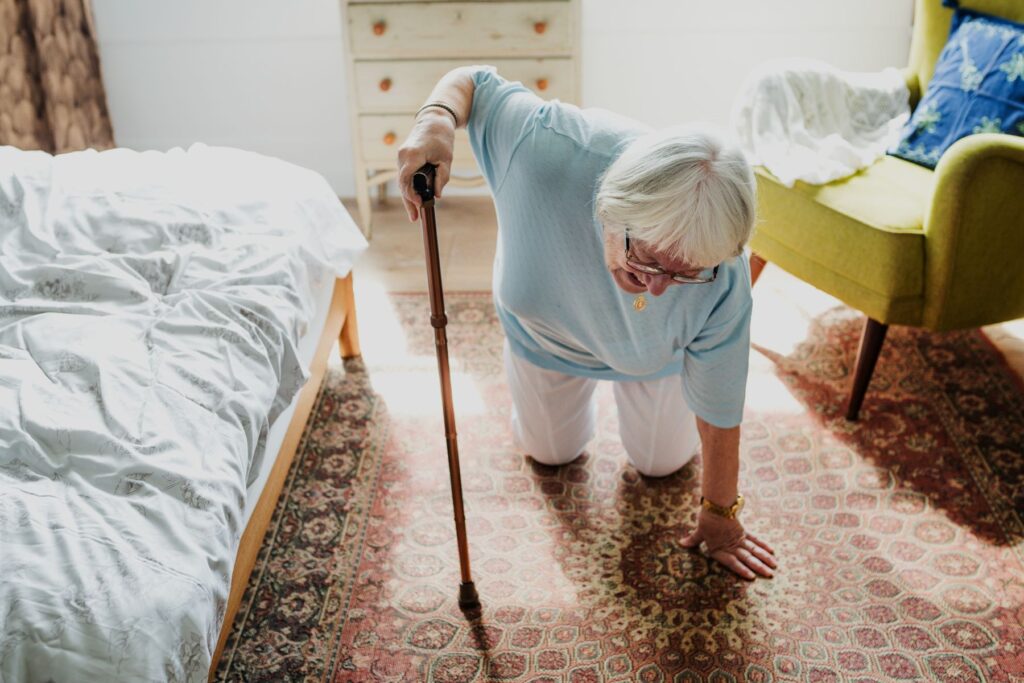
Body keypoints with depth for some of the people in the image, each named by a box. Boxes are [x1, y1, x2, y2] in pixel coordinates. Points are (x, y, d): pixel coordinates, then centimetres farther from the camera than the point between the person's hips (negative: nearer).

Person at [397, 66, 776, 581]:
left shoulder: (722, 283, -43)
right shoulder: (551, 146, -47)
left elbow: (719, 412, -26)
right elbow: (472, 81, -27)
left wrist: (720, 517, -13)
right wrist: (437, 120, -50)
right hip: (545, 332, 1)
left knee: (662, 463, 21)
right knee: (551, 452, 21)